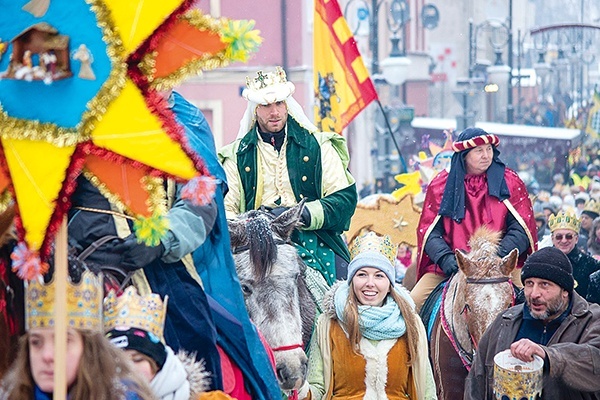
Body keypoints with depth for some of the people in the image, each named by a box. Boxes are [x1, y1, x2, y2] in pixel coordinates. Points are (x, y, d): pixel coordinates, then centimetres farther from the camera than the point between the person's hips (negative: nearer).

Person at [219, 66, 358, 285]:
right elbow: (226, 209, 12)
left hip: (315, 247, 0)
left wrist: (301, 214, -11)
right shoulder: (237, 155, 16)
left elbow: (345, 198, 5)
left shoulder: (317, 146, 12)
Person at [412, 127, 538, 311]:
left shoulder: (509, 182, 4)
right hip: (451, 267, 1)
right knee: (412, 302, -15)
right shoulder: (441, 184, 5)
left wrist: (498, 256, -18)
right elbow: (429, 232, 2)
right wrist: (446, 259, -18)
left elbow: (521, 229, -1)